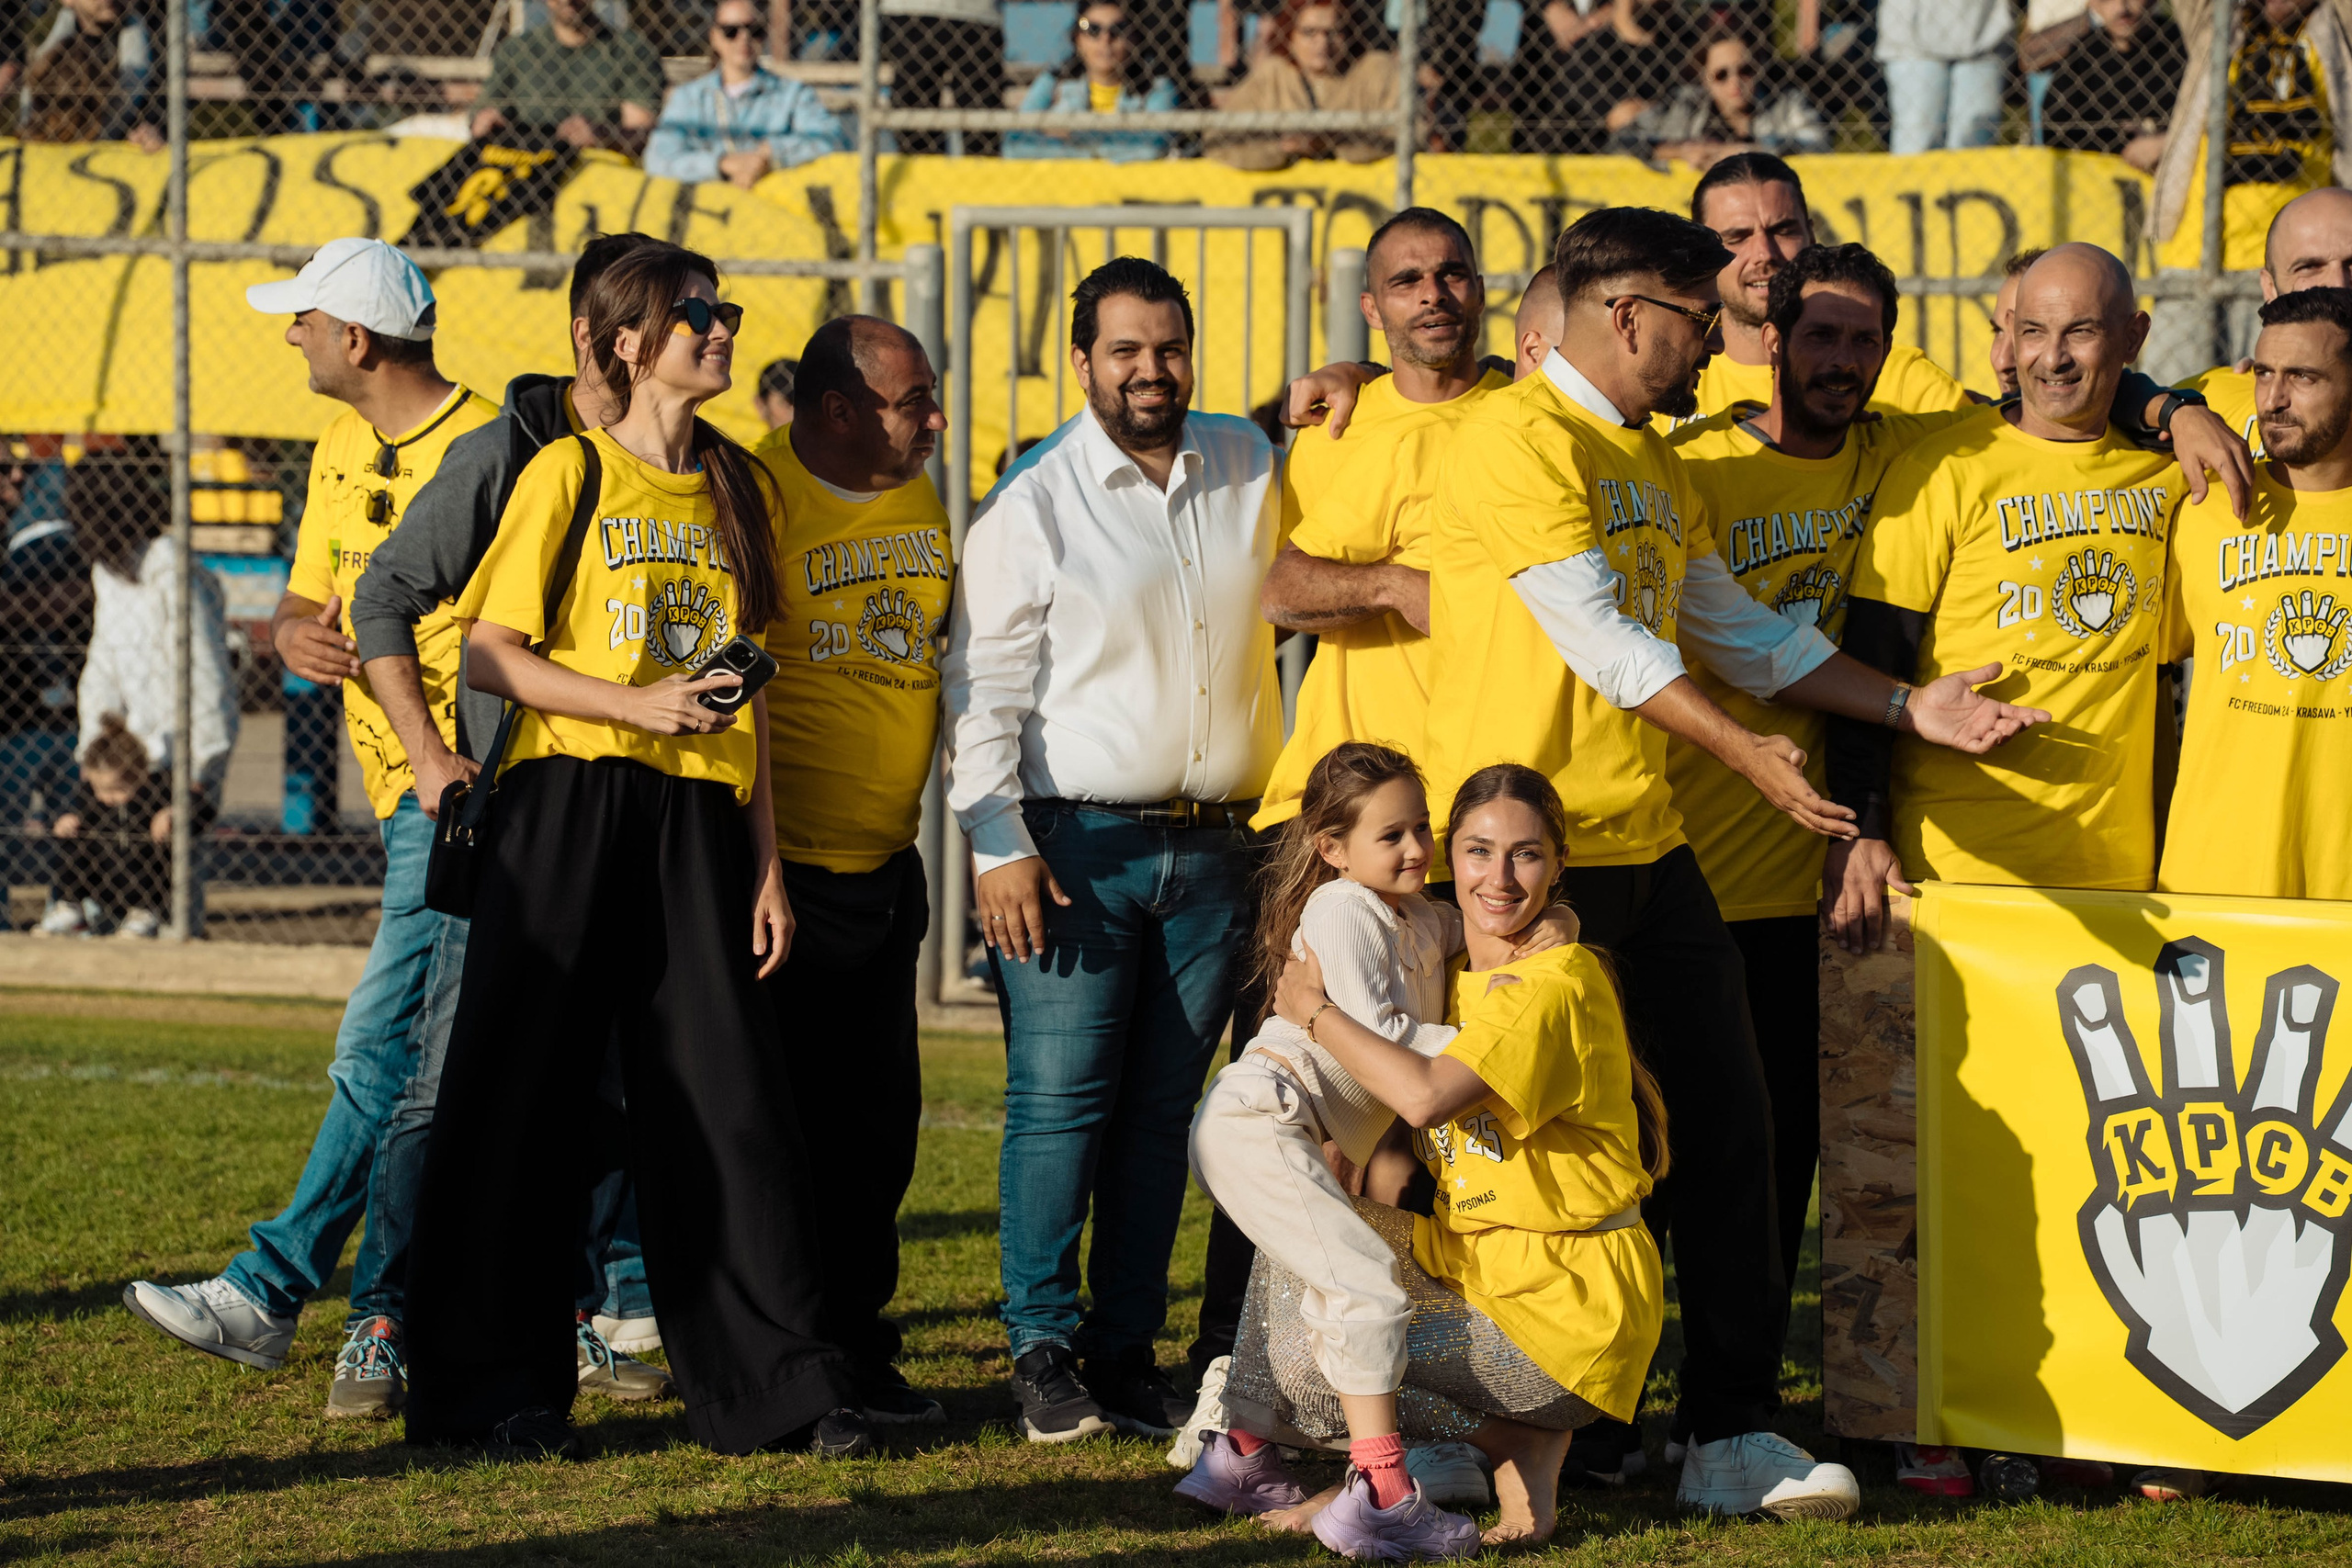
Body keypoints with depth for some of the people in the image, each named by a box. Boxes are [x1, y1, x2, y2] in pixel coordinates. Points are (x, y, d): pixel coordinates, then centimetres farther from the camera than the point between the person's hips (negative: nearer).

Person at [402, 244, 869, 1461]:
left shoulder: (739, 490, 14)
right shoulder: (571, 474, -1)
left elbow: (745, 697, 15)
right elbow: (486, 656, -4)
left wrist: (767, 862, 10)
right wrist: (632, 703, -16)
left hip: (697, 815, 4)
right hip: (570, 800, -4)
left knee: (728, 1095, 1)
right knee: (525, 1091, -1)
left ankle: (778, 1381, 5)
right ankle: (496, 1384, 6)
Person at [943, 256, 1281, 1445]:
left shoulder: (1248, 467, 11)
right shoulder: (1032, 503, -2)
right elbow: (986, 683, -4)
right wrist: (997, 844, -12)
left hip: (1215, 846, 4)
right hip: (1078, 844, -4)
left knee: (1163, 1109, 5)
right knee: (1060, 1100, -8)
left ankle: (1127, 1349, 9)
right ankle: (1042, 1351, -1)